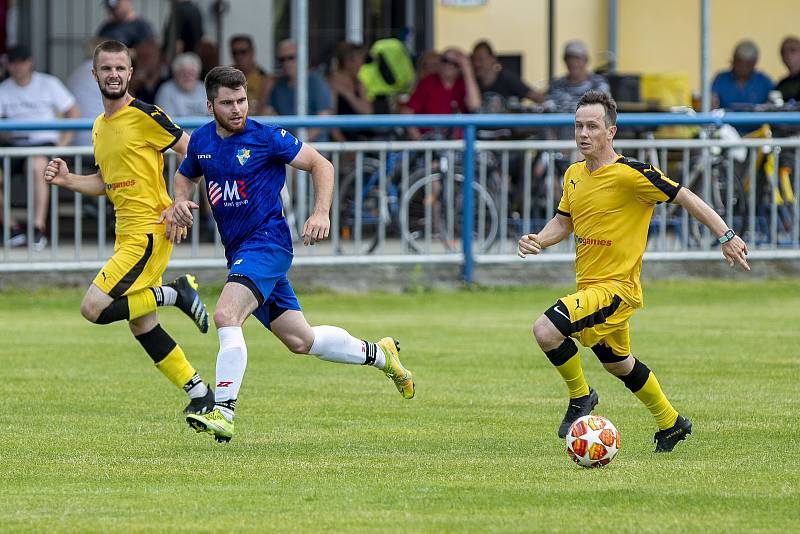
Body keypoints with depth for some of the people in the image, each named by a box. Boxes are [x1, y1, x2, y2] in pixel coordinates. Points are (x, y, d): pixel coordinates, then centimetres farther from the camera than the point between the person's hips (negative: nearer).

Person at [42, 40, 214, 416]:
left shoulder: (144, 115, -11)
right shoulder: (99, 126, 15)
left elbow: (192, 152, -8)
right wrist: (67, 180, 7)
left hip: (149, 229, -9)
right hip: (127, 233, 9)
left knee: (94, 308, -18)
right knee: (140, 324, 9)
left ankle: (175, 294, -5)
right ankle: (199, 393, 17)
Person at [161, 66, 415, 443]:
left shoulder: (267, 137, -10)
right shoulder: (201, 141, 6)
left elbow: (320, 164, -3)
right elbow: (186, 175, 26)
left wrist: (321, 213, -16)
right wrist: (179, 203, 3)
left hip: (267, 241, -7)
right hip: (238, 251, 7)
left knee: (226, 316, -27)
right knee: (300, 341, 12)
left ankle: (223, 412, -28)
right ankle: (379, 354, 33)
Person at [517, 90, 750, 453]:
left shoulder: (630, 174, -17)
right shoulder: (574, 175, 6)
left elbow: (685, 198, -12)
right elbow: (563, 221, 19)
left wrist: (726, 236, -13)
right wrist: (538, 241, -2)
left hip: (617, 286, -8)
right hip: (589, 285, 8)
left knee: (545, 331, -24)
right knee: (618, 364, 24)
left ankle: (580, 396, 0)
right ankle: (670, 423, 44)